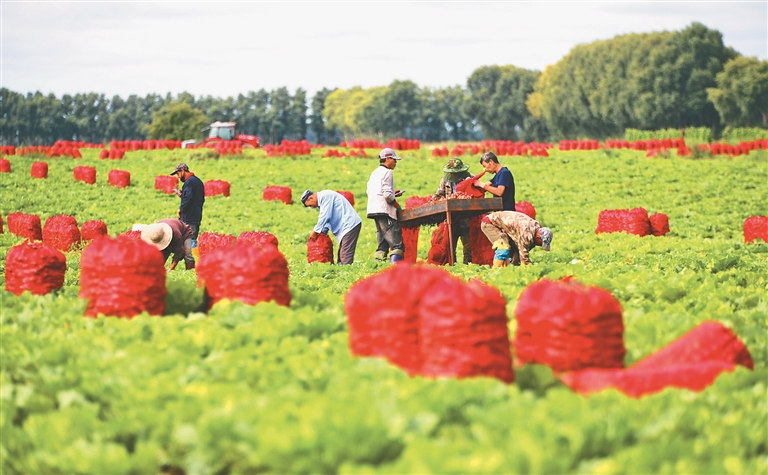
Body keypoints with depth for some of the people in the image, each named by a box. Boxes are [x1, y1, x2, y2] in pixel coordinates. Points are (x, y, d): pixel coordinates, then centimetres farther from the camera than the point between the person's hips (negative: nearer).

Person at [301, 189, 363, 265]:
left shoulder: (325, 196, -12)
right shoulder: (322, 198, 20)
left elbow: (325, 216, -18)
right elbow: (328, 219, 24)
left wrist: (315, 231, -9)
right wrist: (322, 233, 13)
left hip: (350, 224, -11)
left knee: (346, 257, -15)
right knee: (341, 257, 11)